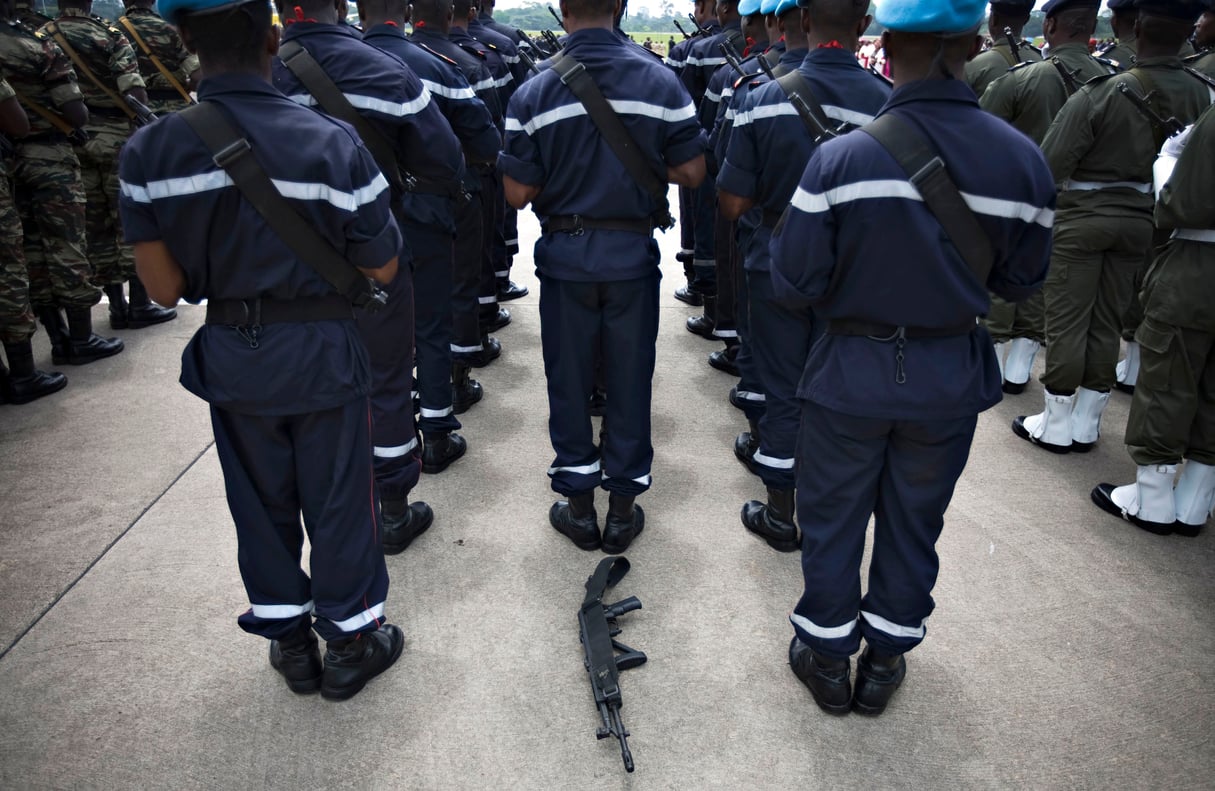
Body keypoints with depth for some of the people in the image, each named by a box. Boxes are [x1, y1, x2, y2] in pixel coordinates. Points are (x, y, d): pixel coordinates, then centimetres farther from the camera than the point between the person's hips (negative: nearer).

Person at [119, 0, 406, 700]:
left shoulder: (149, 152, -10)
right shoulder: (331, 143, -18)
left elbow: (166, 287, -6)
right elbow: (382, 270, -12)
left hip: (230, 356, 3)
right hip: (323, 354, -3)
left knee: (261, 500, 20)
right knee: (338, 501, 14)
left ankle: (290, 641, 37)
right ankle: (351, 643, 30)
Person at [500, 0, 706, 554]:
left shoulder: (533, 93, -9)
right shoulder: (661, 81, -6)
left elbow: (518, 194, -7)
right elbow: (692, 173, -2)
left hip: (564, 254, 0)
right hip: (632, 255, 1)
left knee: (569, 381, 12)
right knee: (629, 379, 11)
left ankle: (578, 506, 23)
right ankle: (623, 508, 22)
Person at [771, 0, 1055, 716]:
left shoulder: (840, 159, -20)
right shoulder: (1022, 160, -10)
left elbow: (794, 284, -16)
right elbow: (1022, 283, 0)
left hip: (853, 371, -2)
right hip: (952, 378, 3)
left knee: (832, 520, 16)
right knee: (914, 523, 20)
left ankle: (827, 658, 33)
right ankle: (887, 659, 37)